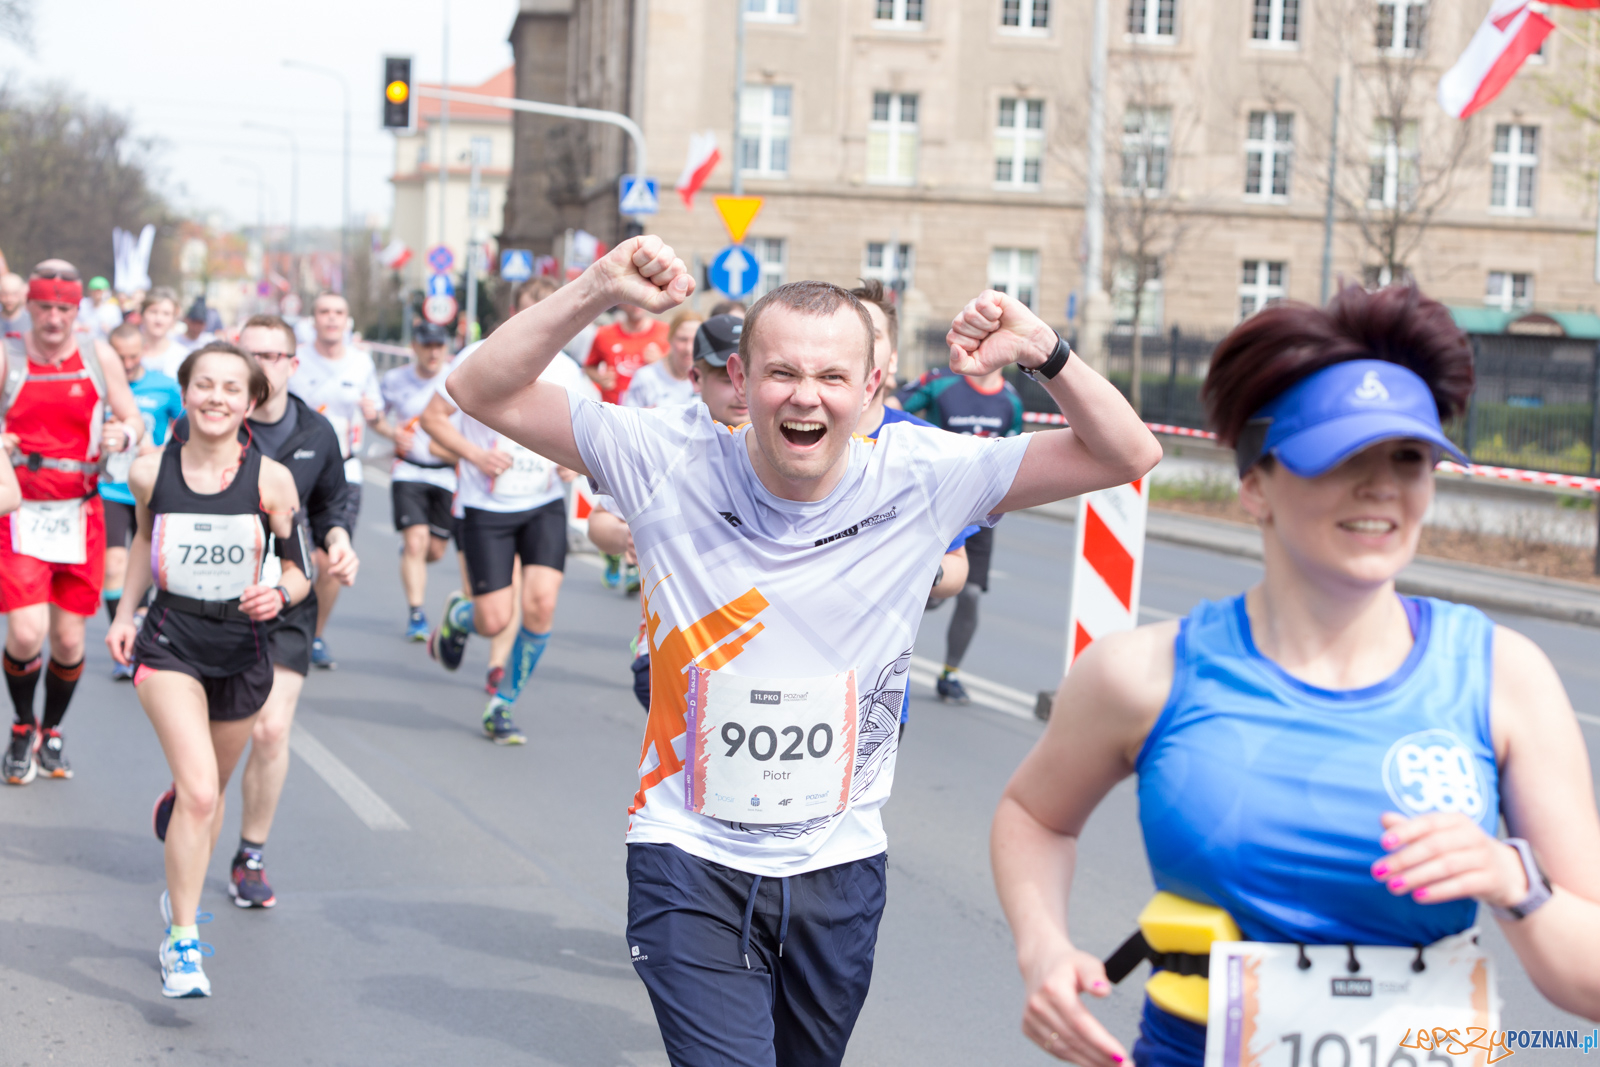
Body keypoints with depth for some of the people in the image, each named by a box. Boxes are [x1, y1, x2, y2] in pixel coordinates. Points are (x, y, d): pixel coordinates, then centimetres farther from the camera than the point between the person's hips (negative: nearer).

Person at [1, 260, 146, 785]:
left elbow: (134, 420, 9)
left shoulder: (99, 356, 3)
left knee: (69, 638, 4)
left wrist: (122, 435, -15)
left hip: (80, 511, 2)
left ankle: (52, 732, 30)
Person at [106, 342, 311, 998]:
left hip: (242, 649, 2)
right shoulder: (151, 473, -5)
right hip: (170, 645, -1)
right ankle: (183, 942, -10)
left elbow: (300, 572, -2)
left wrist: (278, 594, -23)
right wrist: (124, 613, 13)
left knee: (208, 792, 19)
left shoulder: (271, 479, -9)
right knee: (199, 791, -20)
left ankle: (180, 900, 46)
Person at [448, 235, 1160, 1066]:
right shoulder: (672, 464, -12)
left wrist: (1045, 355, -24)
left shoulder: (921, 479, -9)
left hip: (838, 868, 3)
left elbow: (1127, 456, -7)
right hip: (690, 858, -3)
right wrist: (596, 292, -24)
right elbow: (482, 392, -11)